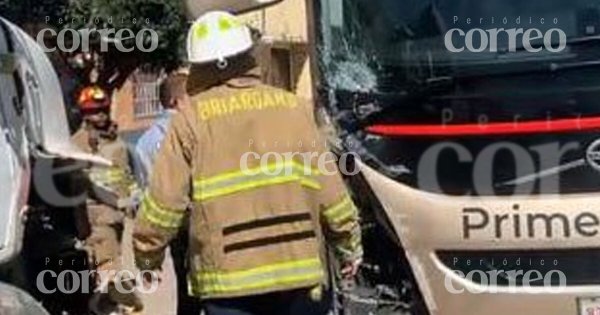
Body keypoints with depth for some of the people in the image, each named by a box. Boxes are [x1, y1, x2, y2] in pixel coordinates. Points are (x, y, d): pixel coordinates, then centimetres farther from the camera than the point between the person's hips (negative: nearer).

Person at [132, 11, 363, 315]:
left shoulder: (191, 119, -1)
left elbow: (164, 201, -4)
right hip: (299, 268, 2)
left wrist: (147, 255, 12)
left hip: (229, 277, -2)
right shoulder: (293, 107, 5)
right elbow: (329, 189, 4)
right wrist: (350, 245, 18)